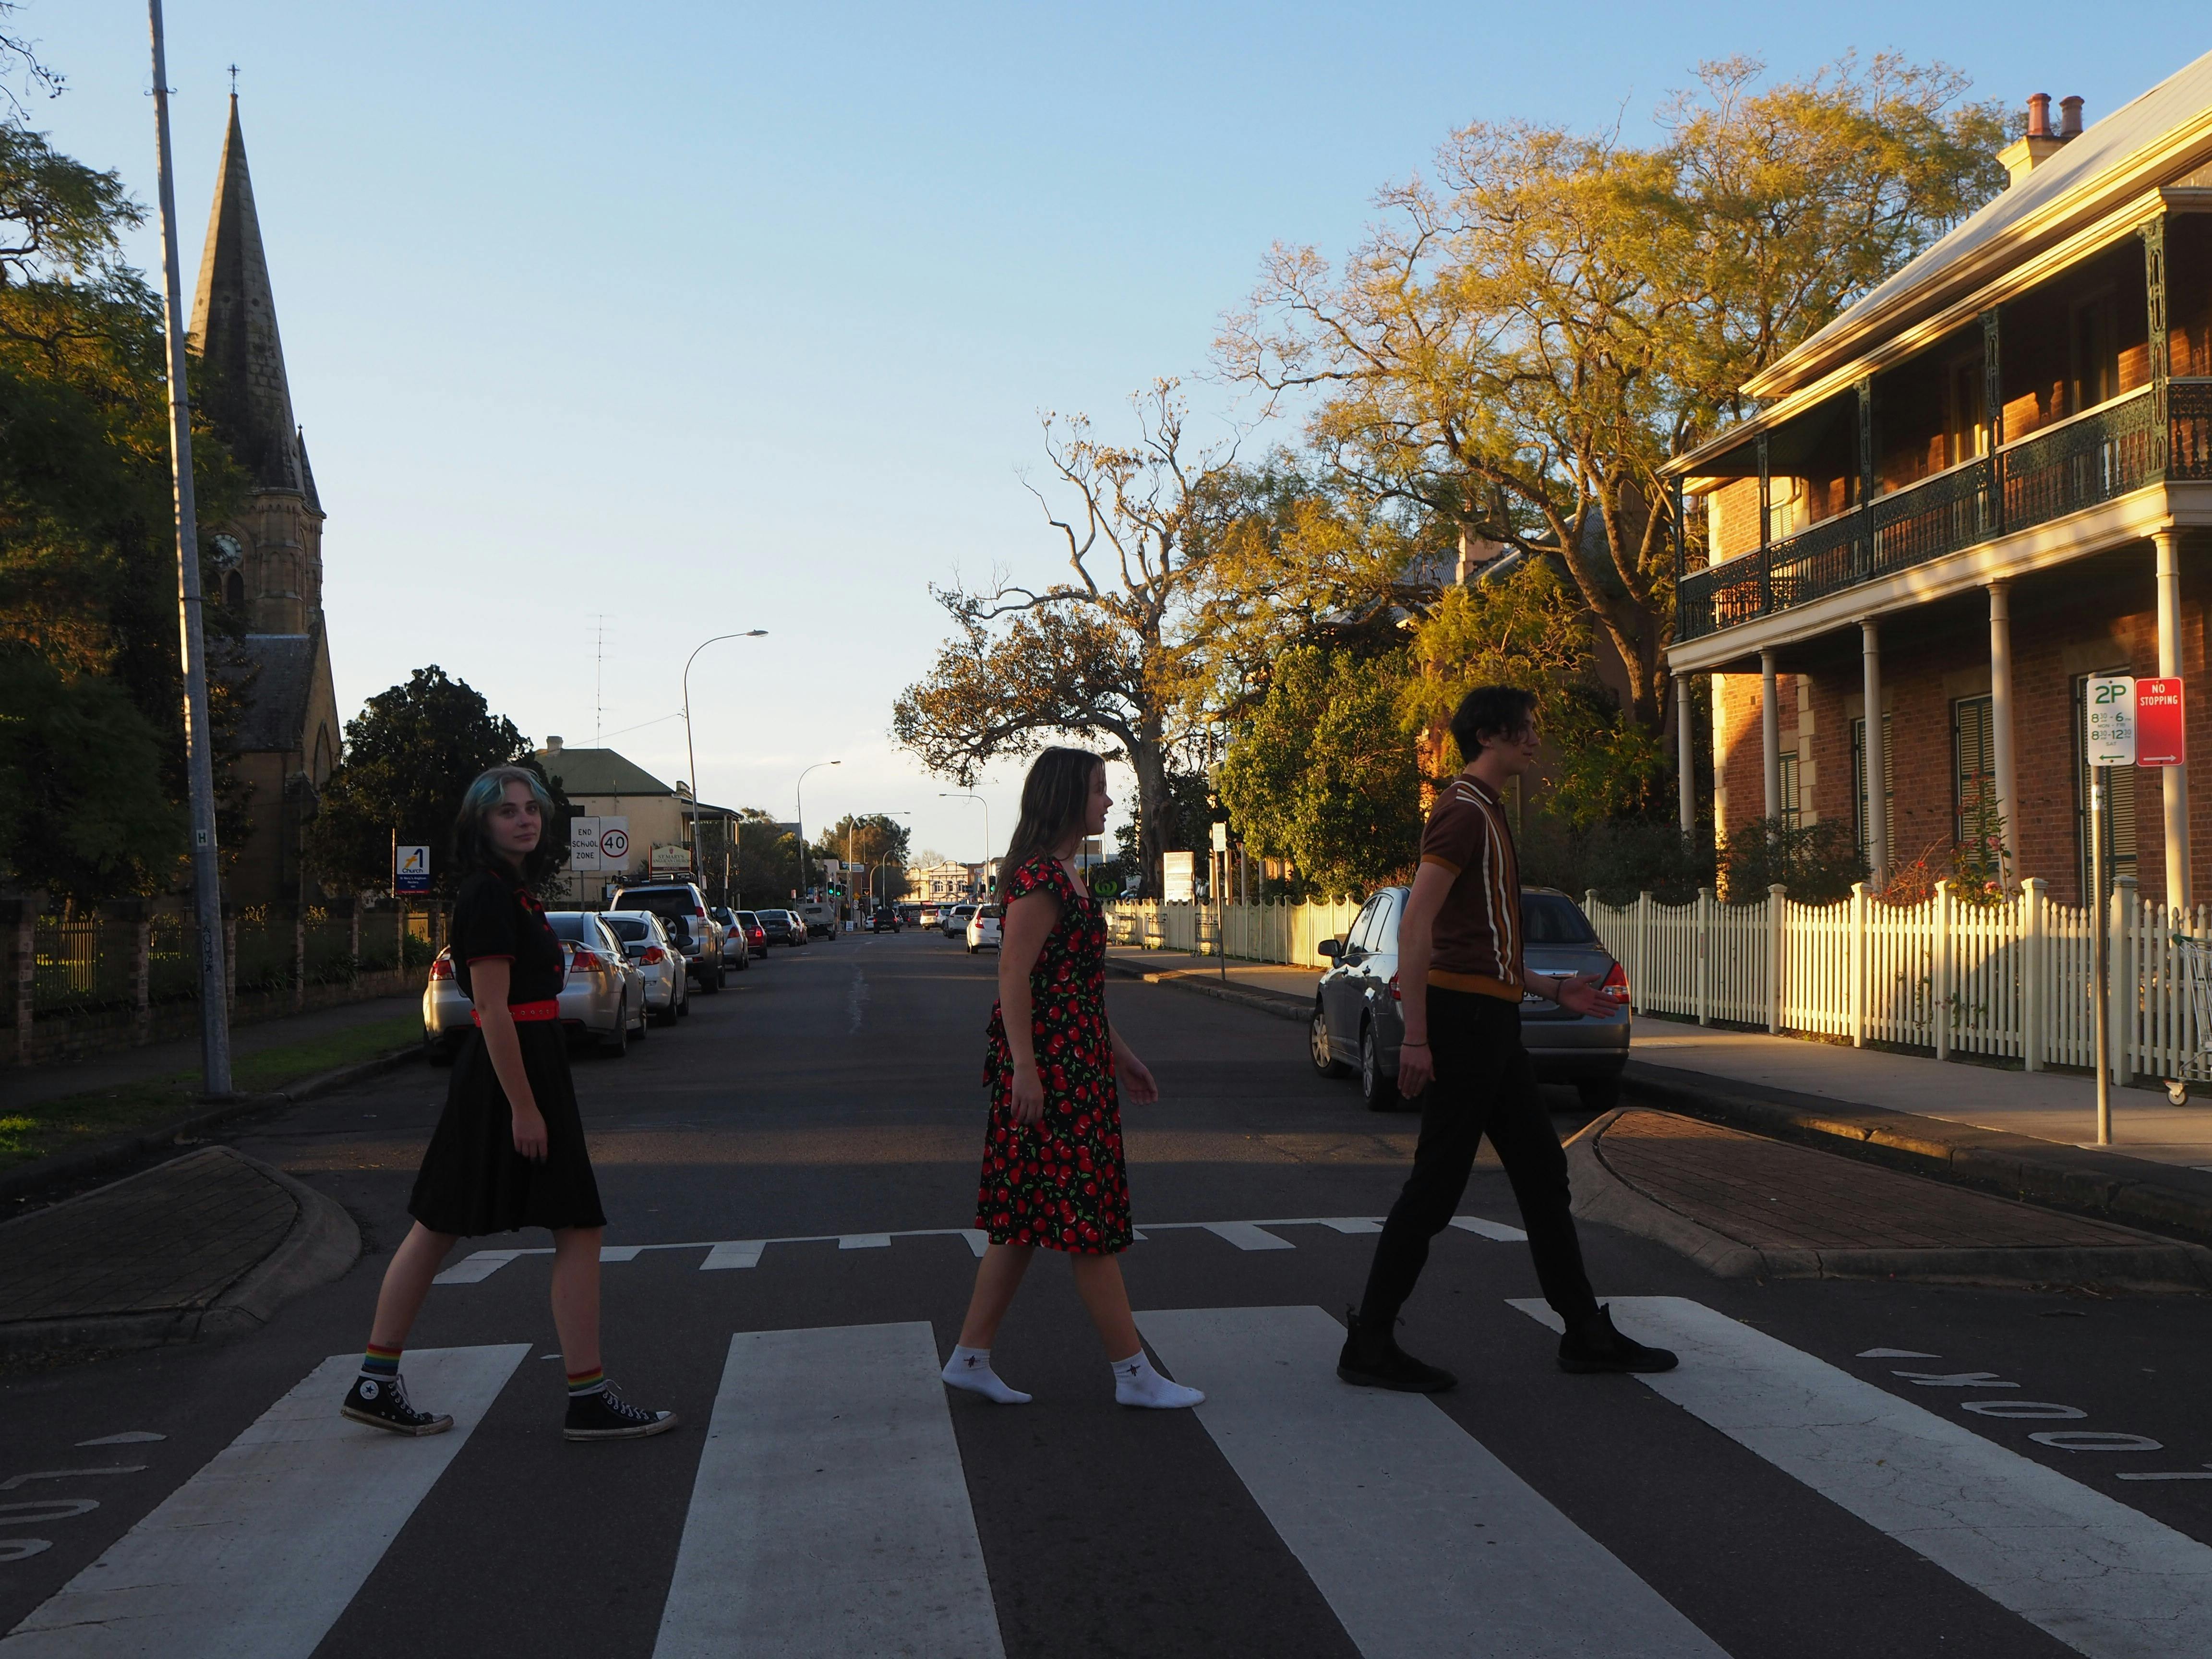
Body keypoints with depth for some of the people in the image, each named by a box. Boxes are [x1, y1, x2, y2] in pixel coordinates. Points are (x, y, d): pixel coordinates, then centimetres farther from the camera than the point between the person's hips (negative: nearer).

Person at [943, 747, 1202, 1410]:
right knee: (1084, 1214, -4)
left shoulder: (1066, 876, 17)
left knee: (1028, 1218, 11)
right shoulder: (1039, 877, -15)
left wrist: (1119, 1053, 23)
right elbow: (1014, 977, -19)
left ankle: (970, 1358, 16)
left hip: (1078, 1064, 10)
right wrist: (1024, 1070, -23)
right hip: (1049, 1068, -10)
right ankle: (1133, 1372, 1)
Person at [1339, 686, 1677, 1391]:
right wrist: (1416, 1035, -24)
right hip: (1465, 1015, -10)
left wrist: (1549, 987, 22)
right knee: (1436, 1186, -6)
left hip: (1492, 1019, 10)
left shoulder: (1486, 812, 20)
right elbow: (1415, 927, -21)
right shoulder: (1464, 812, -12)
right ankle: (1370, 1345, 2)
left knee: (1542, 1174, 13)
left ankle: (1586, 1333, 21)